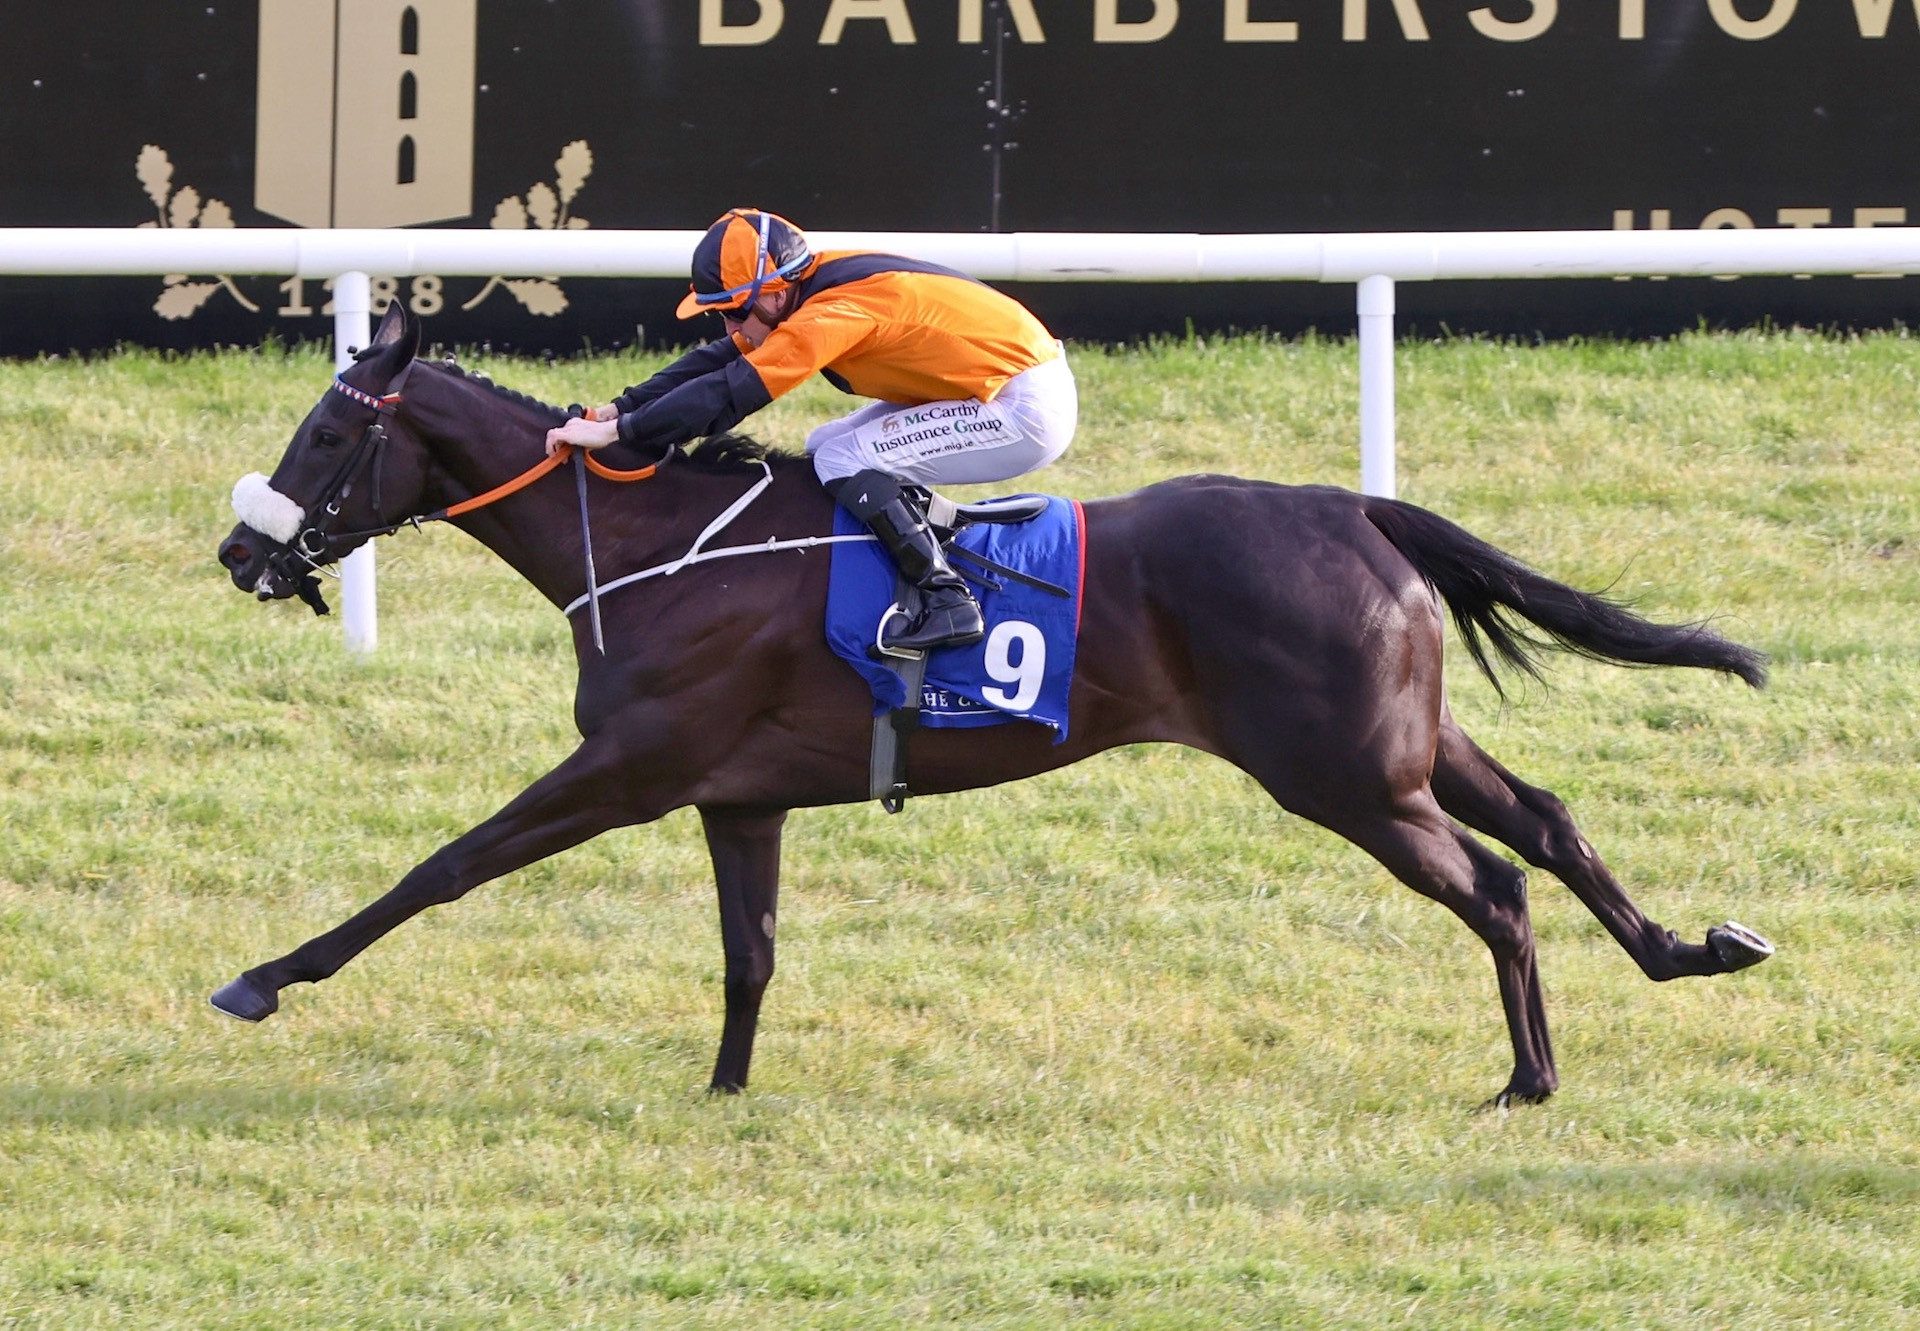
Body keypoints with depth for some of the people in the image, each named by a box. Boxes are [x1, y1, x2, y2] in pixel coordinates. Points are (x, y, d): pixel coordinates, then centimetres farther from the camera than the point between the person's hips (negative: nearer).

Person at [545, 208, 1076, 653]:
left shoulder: (833, 313, -25)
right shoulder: (814, 288, 3)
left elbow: (730, 393, -28)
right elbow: (718, 362, 7)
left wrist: (616, 432, -26)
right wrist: (619, 409, -1)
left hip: (1028, 410, -10)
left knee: (843, 460, -17)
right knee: (824, 450, 8)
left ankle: (948, 600, -17)